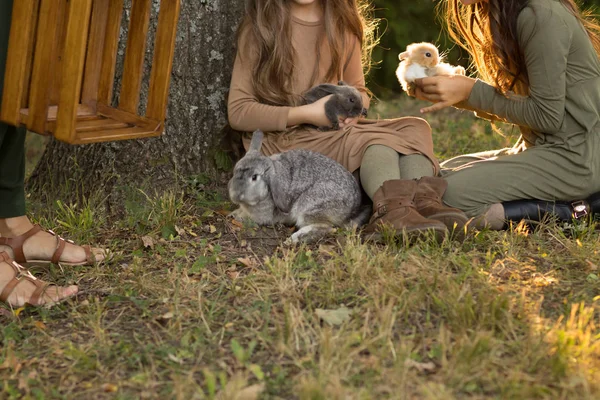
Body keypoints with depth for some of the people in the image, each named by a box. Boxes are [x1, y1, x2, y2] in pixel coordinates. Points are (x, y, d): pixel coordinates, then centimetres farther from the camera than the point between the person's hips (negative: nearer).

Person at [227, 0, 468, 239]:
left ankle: (424, 200, -45)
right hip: (282, 142, -6)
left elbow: (359, 91, 22)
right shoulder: (259, 27, -2)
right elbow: (238, 112, -6)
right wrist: (307, 114, -16)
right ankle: (392, 209, -57)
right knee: (376, 138, -30)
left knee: (414, 128, -18)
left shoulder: (343, 24, 12)